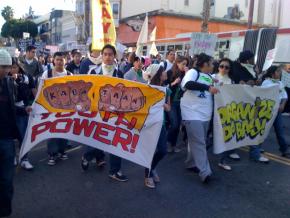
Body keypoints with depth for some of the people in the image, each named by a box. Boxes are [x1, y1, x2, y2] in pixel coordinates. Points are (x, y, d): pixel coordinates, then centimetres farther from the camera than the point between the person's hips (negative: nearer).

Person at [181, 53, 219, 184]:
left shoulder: (209, 77, 17)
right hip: (193, 113, -8)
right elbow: (188, 84, -27)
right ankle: (205, 172, -11)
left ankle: (193, 163, 29)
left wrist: (215, 87, 9)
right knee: (199, 143, -10)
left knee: (199, 141, 14)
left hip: (205, 114, 8)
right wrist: (208, 87, -26)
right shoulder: (193, 72, -7)